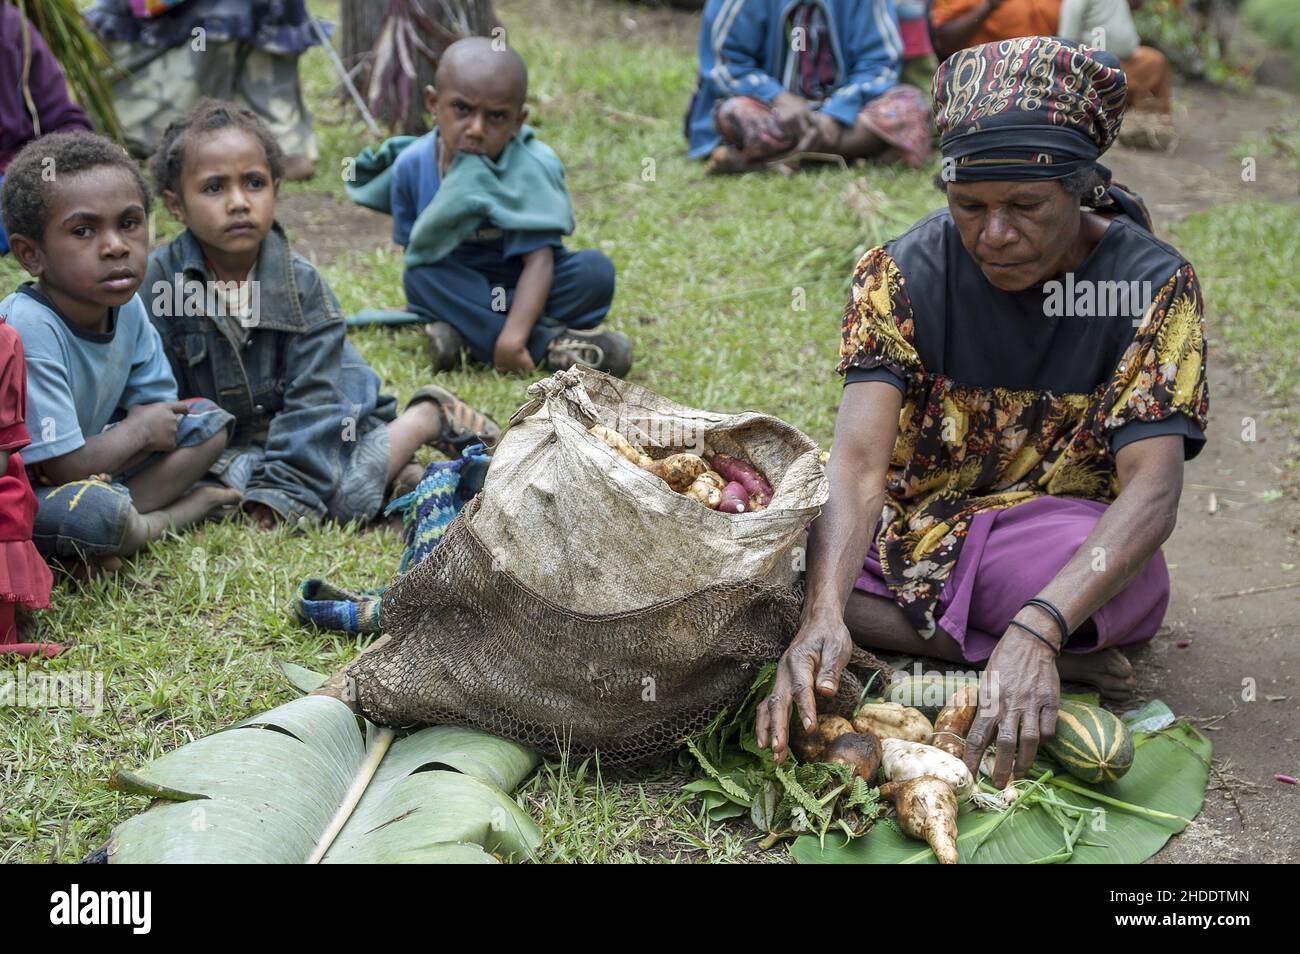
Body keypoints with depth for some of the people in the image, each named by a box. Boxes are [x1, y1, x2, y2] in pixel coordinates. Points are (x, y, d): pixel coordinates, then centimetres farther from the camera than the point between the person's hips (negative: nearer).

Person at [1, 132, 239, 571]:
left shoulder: (126, 305, -6)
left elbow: (157, 406, 2)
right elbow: (66, 468, -27)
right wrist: (140, 429, -9)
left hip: (89, 469, 8)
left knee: (209, 422, 2)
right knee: (95, 512, -37)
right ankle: (181, 511, -5)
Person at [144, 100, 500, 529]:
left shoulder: (302, 283, -15)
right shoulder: (156, 280, -14)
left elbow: (313, 401, -18)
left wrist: (282, 490, -28)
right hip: (227, 440, 3)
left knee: (347, 497, -26)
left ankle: (427, 417, 3)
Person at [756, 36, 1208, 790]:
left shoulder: (1154, 286, -14)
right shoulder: (902, 275, -11)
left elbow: (1153, 490, -25)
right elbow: (859, 461, -23)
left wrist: (1036, 631, -43)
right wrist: (825, 611, -43)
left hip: (1060, 557, -3)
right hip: (912, 528, 4)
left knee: (1134, 585, -39)